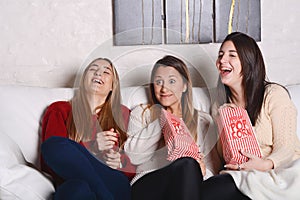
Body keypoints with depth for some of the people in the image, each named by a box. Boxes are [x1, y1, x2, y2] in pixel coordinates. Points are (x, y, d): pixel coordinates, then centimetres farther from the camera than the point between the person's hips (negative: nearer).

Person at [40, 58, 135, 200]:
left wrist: (120, 162, -6)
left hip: (113, 183, 0)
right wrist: (91, 147, -6)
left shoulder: (123, 114, 25)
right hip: (72, 178, 0)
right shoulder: (60, 110, 22)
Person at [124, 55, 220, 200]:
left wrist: (202, 170, -13)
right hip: (146, 185, -1)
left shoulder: (203, 121, 19)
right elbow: (132, 156, 2)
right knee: (186, 164, -31)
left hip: (187, 186, 2)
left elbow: (209, 169, 11)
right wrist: (160, 122, -4)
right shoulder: (141, 113, 18)